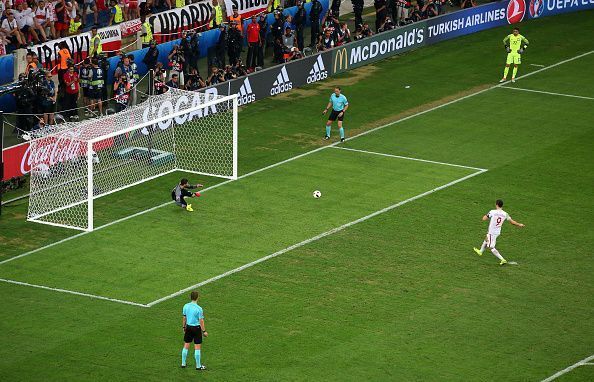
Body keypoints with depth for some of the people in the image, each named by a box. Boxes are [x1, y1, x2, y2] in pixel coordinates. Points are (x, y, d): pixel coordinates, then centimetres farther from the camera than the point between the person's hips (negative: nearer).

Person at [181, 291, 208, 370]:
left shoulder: (186, 306, -3)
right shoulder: (199, 308, -19)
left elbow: (184, 318, 7)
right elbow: (201, 321, -15)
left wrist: (184, 327, 20)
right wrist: (204, 331, -6)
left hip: (188, 327, 5)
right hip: (196, 328, -5)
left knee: (186, 345, 15)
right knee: (197, 347, 3)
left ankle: (183, 363, 23)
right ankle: (198, 366, 10)